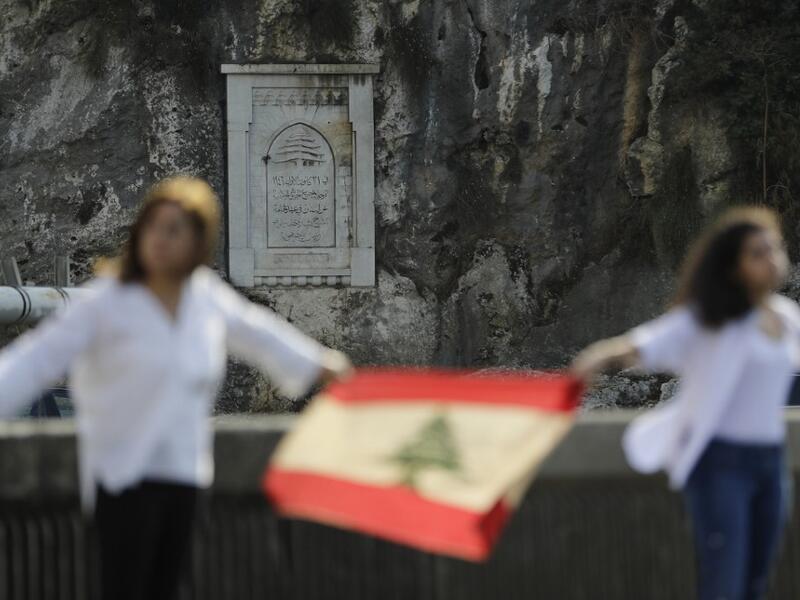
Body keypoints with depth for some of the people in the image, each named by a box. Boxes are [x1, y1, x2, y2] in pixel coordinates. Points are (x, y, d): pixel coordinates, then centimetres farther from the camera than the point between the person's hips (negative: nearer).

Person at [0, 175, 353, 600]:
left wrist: (315, 364, 40)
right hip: (124, 475, -6)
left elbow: (253, 332, 26)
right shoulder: (107, 301, -11)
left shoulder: (206, 294, 6)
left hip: (184, 473, 6)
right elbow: (39, 359, -16)